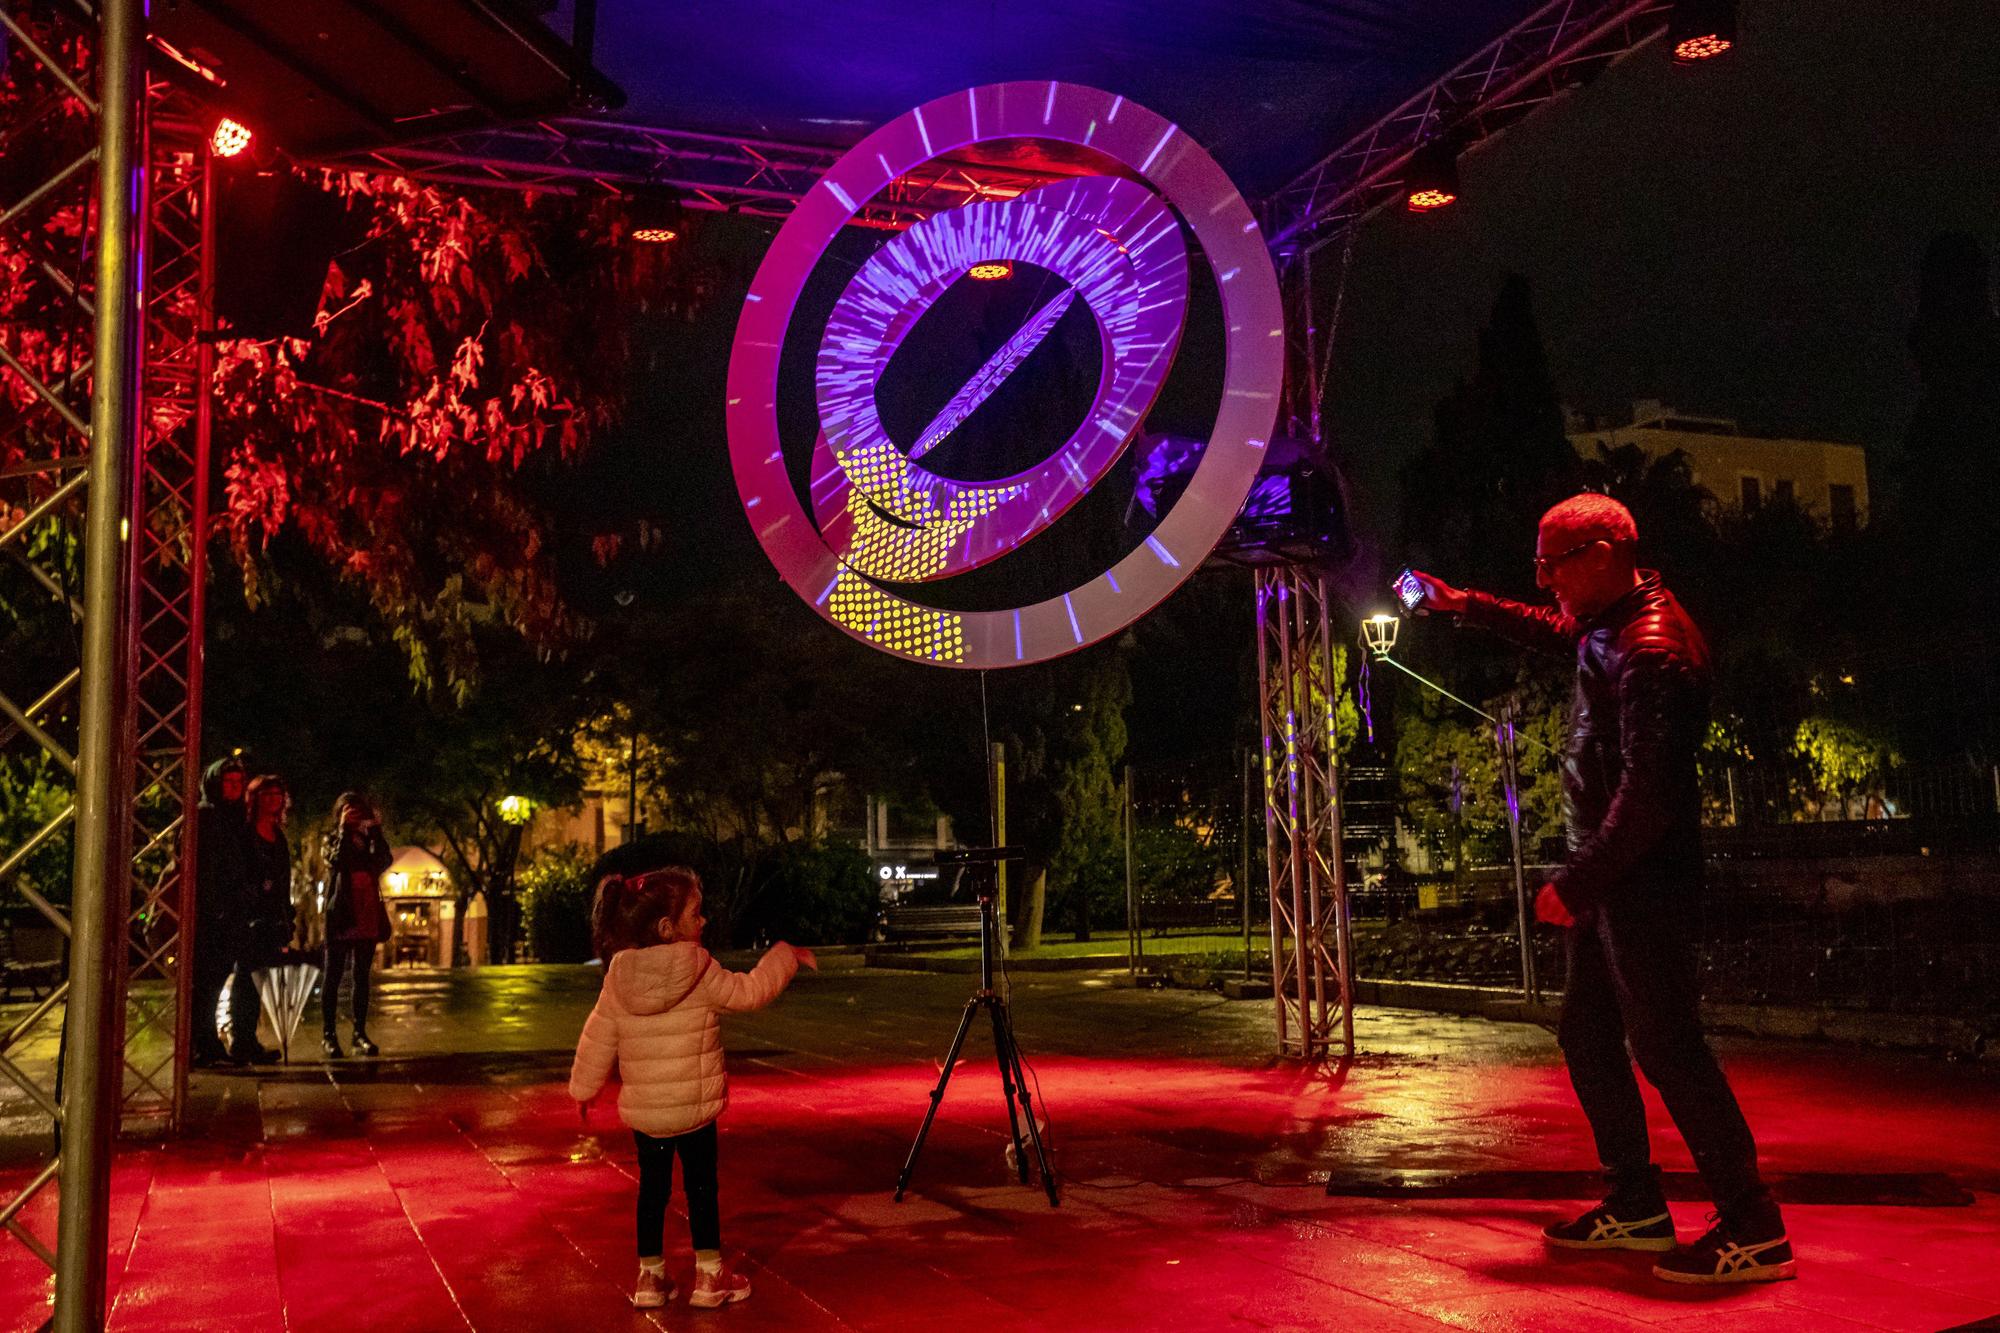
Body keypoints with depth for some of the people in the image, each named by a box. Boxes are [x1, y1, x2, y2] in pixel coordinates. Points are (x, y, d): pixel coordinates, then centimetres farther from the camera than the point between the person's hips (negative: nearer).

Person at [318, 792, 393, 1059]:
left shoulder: (371, 841, 15)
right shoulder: (331, 841, 8)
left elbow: (384, 862, -5)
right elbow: (337, 861, -14)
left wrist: (375, 831, -9)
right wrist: (344, 829, -11)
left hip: (368, 917, 3)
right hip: (340, 916, -3)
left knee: (362, 977, 4)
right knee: (333, 975, -2)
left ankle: (360, 1034, 5)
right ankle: (328, 1034, -1)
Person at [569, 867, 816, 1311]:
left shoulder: (617, 980, -2)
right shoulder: (702, 973, -15)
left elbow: (598, 1040, 4)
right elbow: (749, 991, -6)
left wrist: (584, 1087, 18)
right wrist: (786, 957, 7)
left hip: (641, 1111, 3)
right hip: (695, 1107, -3)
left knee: (652, 1189, 15)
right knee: (701, 1187, 10)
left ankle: (650, 1277, 20)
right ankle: (709, 1277, 15)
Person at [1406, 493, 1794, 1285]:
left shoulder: (1649, 651, -22)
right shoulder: (1610, 624, 10)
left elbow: (1648, 793, -26)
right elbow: (1558, 633, 36)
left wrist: (1576, 884, -21)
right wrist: (1464, 607, 33)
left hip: (1645, 884, -11)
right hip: (1611, 878, 11)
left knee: (1664, 1044, -7)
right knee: (1587, 1034, 16)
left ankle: (1753, 1230, 2)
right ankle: (1636, 1206, 26)